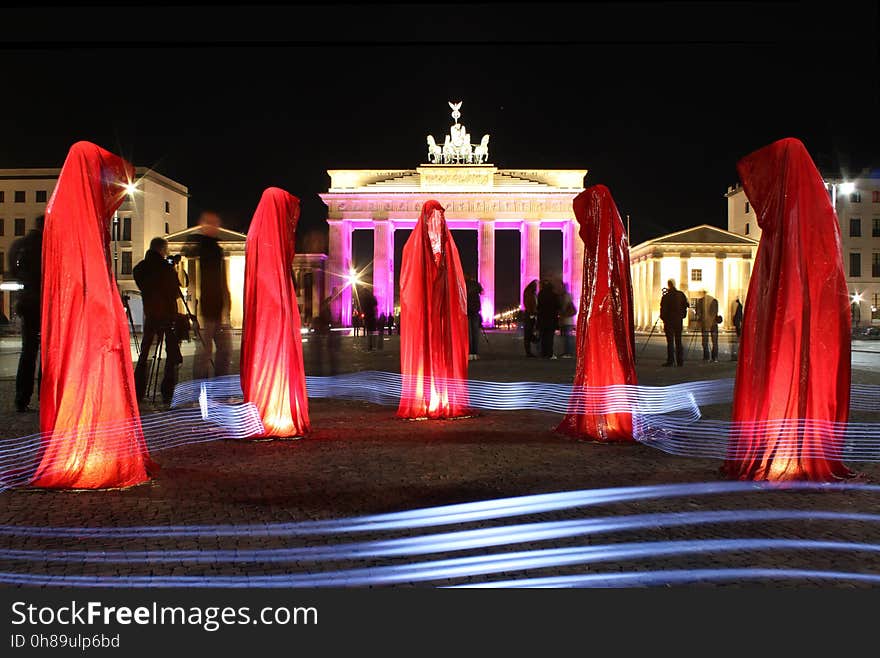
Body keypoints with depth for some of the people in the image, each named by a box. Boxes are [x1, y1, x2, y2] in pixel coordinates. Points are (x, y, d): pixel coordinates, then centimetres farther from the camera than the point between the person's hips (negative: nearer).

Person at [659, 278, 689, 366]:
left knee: (670, 341, -3)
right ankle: (680, 361, 10)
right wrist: (682, 315, 14)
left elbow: (663, 309, -8)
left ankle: (671, 361, -6)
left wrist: (663, 318, 5)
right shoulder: (681, 294, 3)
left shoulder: (666, 296, -10)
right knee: (678, 341, 9)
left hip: (669, 320, -4)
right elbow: (687, 305, 7)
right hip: (679, 320, 4)